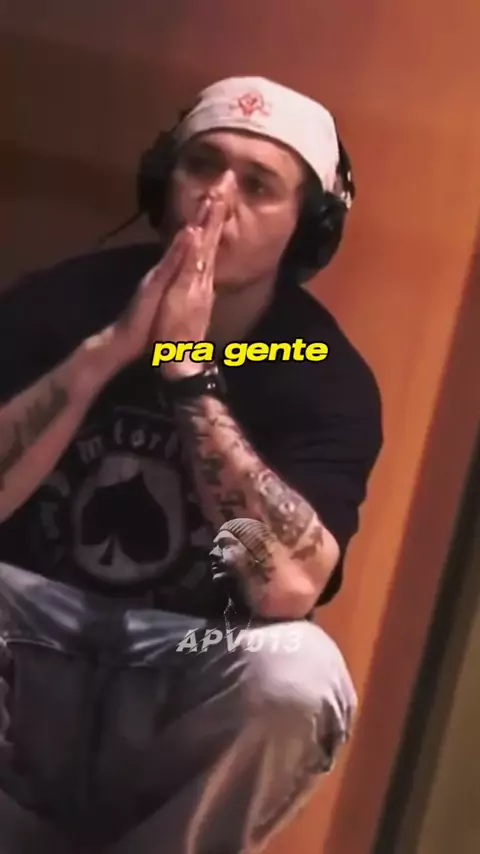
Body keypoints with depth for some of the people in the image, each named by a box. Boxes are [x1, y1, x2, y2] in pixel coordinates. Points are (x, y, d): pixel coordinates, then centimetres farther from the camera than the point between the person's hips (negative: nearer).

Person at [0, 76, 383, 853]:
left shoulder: (330, 378, -10)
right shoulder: (63, 296, -5)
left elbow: (289, 589, -26)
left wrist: (187, 369, -26)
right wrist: (107, 350, -26)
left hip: (185, 673, 0)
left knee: (300, 673, -31)